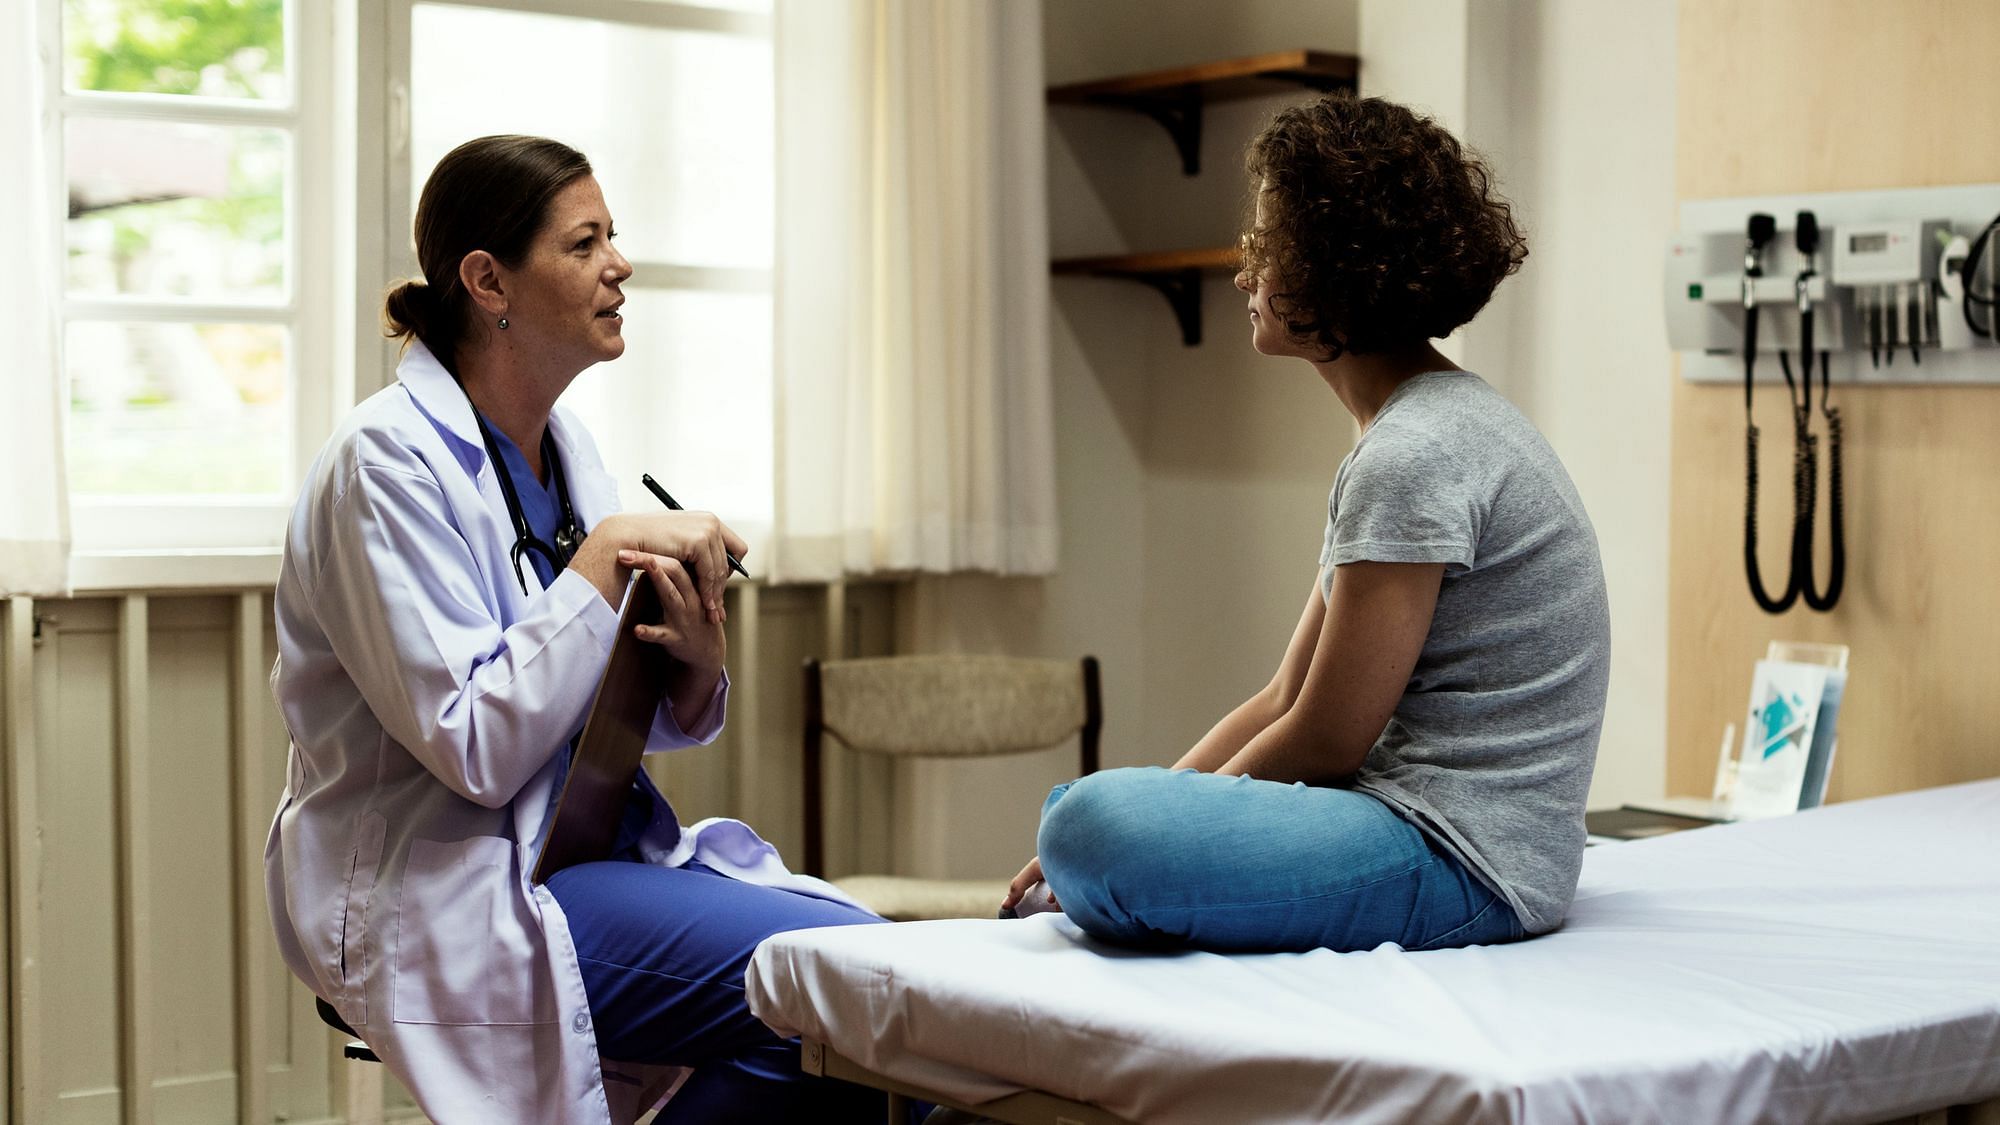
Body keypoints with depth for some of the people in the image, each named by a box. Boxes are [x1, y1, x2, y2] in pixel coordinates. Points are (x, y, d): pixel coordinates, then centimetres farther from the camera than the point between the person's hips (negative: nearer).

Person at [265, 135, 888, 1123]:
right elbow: (478, 749, -22)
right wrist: (609, 554, -19)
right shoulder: (387, 460, -14)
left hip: (588, 843, 8)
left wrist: (698, 665, -8)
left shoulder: (564, 448, 10)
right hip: (442, 892, -8)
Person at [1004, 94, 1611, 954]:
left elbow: (1323, 742, -17)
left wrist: (1111, 841, -4)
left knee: (1095, 825, -30)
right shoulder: (1412, 434, 14)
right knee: (1078, 804, 25)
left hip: (1464, 861, -11)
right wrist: (1092, 836, 6)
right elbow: (1285, 701, 13)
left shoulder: (1417, 456, -19)